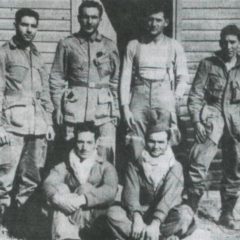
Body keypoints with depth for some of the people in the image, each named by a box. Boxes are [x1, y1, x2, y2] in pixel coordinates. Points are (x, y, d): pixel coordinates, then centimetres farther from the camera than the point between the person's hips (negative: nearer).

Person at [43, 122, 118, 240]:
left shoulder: (105, 167, 11)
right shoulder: (65, 166, 16)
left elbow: (110, 190, -10)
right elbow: (48, 183, -3)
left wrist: (82, 199, -25)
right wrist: (59, 198, -26)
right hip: (69, 218, 2)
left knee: (85, 187, -23)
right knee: (61, 188, -21)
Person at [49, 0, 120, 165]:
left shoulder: (109, 46, 10)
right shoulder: (67, 44, 6)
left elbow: (115, 80, 13)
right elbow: (56, 78, 8)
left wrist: (116, 110, 9)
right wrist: (58, 107, 1)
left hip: (103, 107, 1)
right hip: (75, 106, -1)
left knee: (107, 154, -5)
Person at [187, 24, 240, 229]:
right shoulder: (208, 64, 5)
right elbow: (195, 95, 1)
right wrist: (197, 121, -10)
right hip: (212, 115, -2)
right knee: (199, 162, -16)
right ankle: (191, 209, -4)